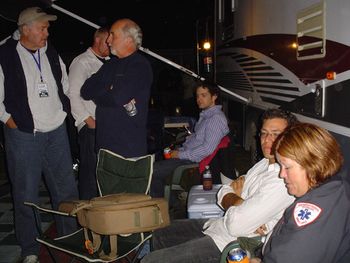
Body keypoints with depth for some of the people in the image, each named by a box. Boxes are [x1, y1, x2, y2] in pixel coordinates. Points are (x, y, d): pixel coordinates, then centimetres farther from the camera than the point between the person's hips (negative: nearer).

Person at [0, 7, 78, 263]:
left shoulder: (52, 54, 10)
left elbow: (65, 85, 21)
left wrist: (64, 110, 11)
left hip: (57, 133, 5)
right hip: (23, 136, -4)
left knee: (66, 189, 10)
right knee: (26, 195, 4)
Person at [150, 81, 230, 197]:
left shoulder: (217, 118, -18)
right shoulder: (205, 114, 14)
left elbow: (208, 149, -25)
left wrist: (180, 155, -19)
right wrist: (179, 150, 9)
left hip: (193, 161, -10)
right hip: (185, 153, 10)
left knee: (153, 170, -13)